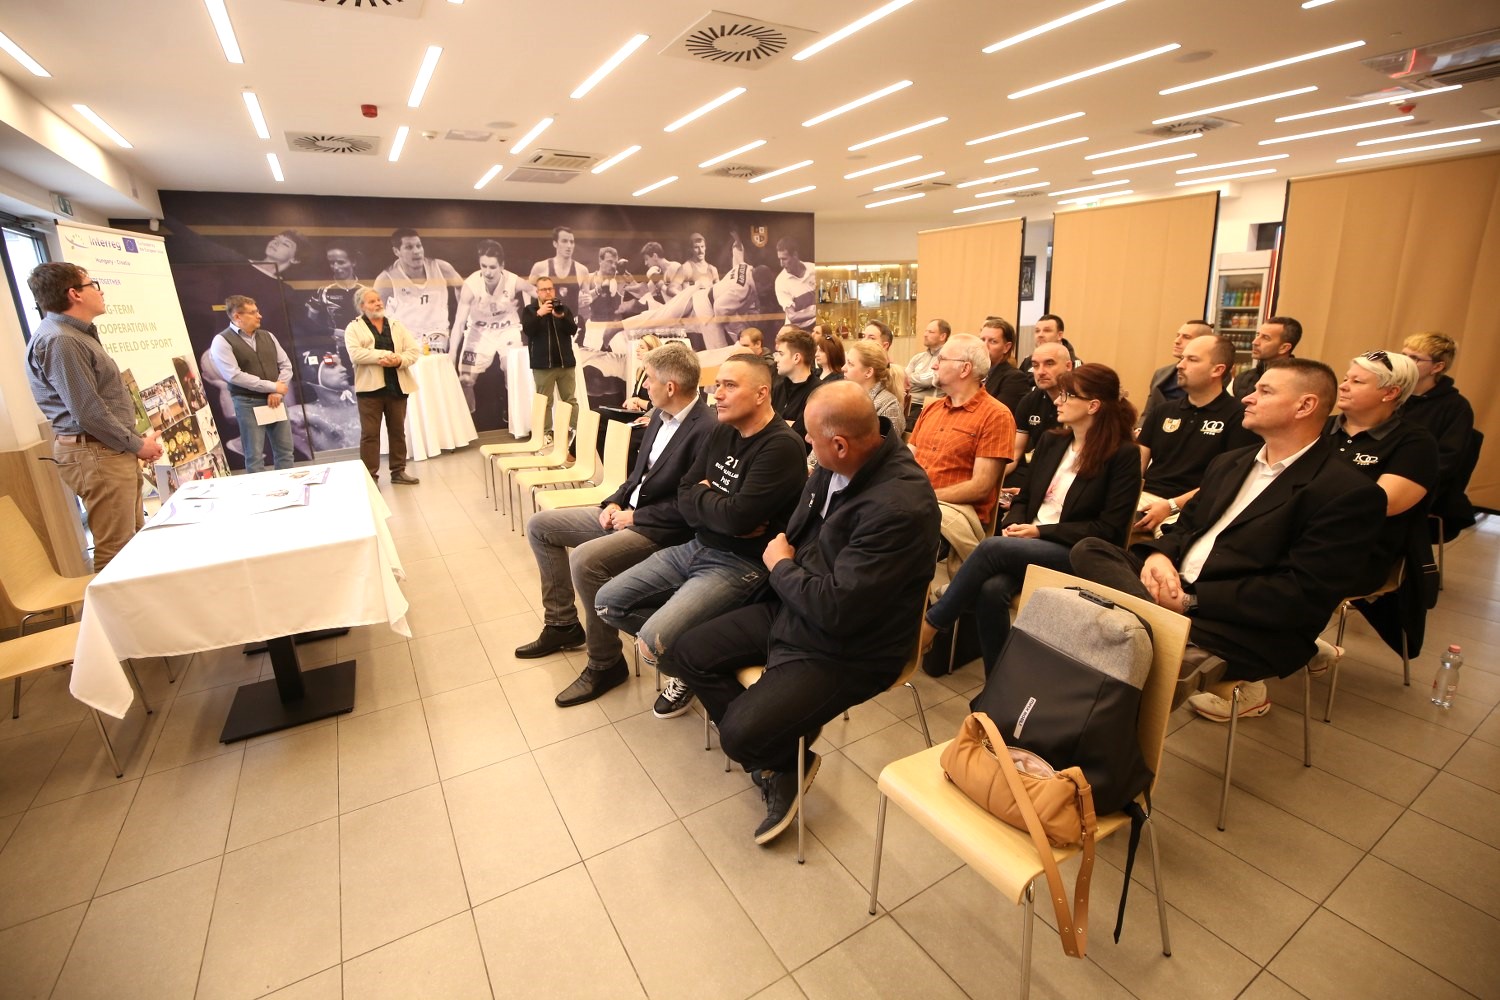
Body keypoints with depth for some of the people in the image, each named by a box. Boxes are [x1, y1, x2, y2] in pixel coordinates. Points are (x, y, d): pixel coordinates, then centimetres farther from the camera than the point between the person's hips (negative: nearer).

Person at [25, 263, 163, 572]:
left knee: (134, 539, 17)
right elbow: (87, 411, -20)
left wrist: (135, 439, 11)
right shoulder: (58, 340, -16)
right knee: (116, 550, -7)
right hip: (94, 453, -10)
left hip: (111, 450, 10)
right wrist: (136, 445, -10)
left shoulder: (76, 335, 16)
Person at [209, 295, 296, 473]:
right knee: (255, 456, -1)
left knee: (285, 451, 7)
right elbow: (234, 375, -15)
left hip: (275, 400, 5)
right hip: (248, 404, -5)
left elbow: (286, 364, 9)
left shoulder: (267, 336, 12)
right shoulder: (222, 341, -6)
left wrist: (278, 392, -6)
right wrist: (272, 386, -14)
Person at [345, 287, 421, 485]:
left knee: (398, 431, 9)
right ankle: (370, 475, 4)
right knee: (370, 433, -1)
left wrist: (399, 360, -16)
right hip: (370, 387, -3)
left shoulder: (397, 325, 14)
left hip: (397, 386, 3)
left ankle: (398, 471, 19)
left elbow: (414, 351, 4)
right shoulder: (354, 328, 3)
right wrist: (386, 355, -18)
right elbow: (355, 354, -14)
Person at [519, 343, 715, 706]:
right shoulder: (660, 415, 7)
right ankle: (562, 623, 20)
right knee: (539, 525, 10)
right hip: (627, 512, 10)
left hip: (659, 529, -10)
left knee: (585, 560, -32)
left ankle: (605, 663, -9)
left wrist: (635, 516, -16)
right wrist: (615, 502, 1)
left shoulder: (705, 431, -21)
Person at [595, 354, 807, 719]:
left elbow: (738, 516, -26)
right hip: (695, 546, 8)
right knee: (607, 603, 4)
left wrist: (701, 496, -5)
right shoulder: (720, 432, 7)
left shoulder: (782, 446, -18)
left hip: (741, 565, -8)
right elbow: (684, 497, 6)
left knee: (652, 645, -21)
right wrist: (716, 510, -15)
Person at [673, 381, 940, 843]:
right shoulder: (835, 466, -6)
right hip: (793, 607, 9)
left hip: (845, 649, -9)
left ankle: (788, 763, 19)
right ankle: (776, 764, 17)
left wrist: (780, 565, -14)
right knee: (692, 653, 9)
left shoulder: (899, 507, -31)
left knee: (739, 734, -18)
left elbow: (836, 609, -28)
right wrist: (782, 549, -2)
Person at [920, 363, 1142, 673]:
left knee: (992, 547, -30)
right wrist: (1014, 525, -6)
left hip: (1075, 554, -5)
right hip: (1028, 543, 5)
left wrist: (1041, 532, -16)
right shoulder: (1051, 442, 13)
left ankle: (930, 624, -16)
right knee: (991, 588, -28)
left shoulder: (1123, 453, -4)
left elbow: (1109, 528, -9)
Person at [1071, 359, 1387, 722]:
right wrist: (1159, 555, -6)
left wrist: (1192, 600, -21)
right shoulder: (1230, 463, 18)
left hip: (1251, 630, -9)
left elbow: (1304, 596, -16)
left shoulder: (1348, 493, -8)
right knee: (1089, 550, -17)